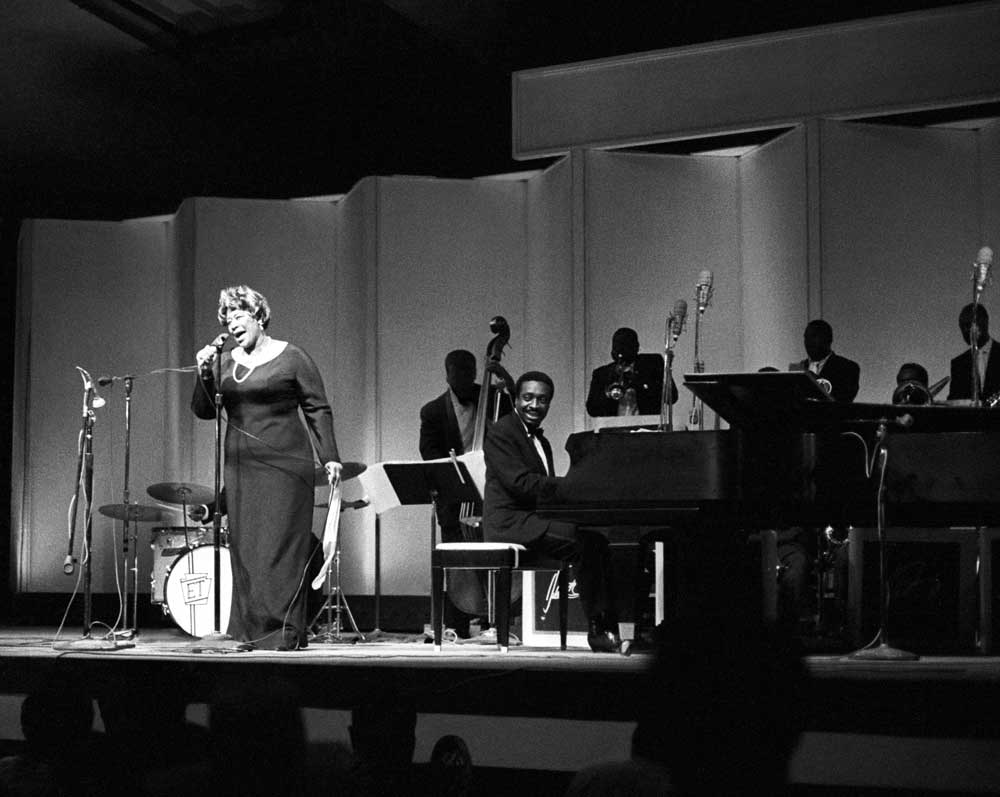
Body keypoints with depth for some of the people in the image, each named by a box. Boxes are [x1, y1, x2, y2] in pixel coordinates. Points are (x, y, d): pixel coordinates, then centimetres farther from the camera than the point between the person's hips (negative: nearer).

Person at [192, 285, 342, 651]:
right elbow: (204, 411, 9)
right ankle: (252, 631, 8)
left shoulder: (291, 358, -1)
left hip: (284, 463, -5)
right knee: (244, 547, 4)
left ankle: (285, 631, -5)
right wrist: (204, 374, -7)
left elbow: (319, 410, -1)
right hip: (241, 466, 5)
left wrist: (330, 458, -8)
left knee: (280, 545, -7)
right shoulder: (225, 362, 13)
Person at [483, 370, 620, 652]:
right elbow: (519, 481, -19)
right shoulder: (500, 432, -6)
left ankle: (607, 625, -18)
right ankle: (597, 627, -21)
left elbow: (546, 489, 17)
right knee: (582, 541, -25)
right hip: (510, 521, -9)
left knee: (597, 541, -12)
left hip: (534, 519, 9)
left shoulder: (540, 440, 24)